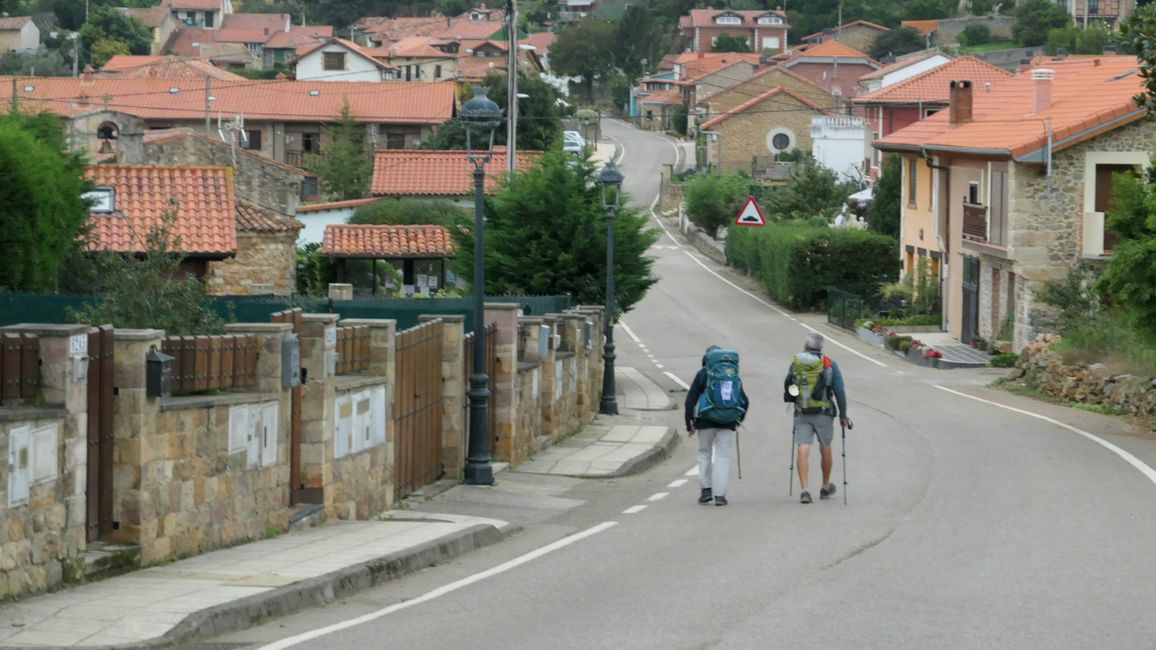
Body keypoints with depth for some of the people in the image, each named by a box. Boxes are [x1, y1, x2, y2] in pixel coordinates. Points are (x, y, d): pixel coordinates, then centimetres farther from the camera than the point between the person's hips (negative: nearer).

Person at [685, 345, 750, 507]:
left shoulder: (702, 374, 1)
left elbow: (690, 400, -2)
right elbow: (744, 401, 8)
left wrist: (689, 424, 3)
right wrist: (738, 420, 19)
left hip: (705, 421, -1)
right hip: (727, 422, 1)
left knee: (704, 453, 15)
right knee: (723, 456, 2)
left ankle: (705, 488, 8)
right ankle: (720, 494, -4)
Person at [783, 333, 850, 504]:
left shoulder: (795, 363, 3)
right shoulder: (829, 364, -2)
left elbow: (787, 387, 10)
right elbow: (840, 391, -4)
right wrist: (843, 415, 4)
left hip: (801, 413, 1)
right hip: (823, 413, -1)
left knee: (803, 451, -1)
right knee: (825, 449, 16)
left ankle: (804, 490, -13)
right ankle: (826, 488, 31)